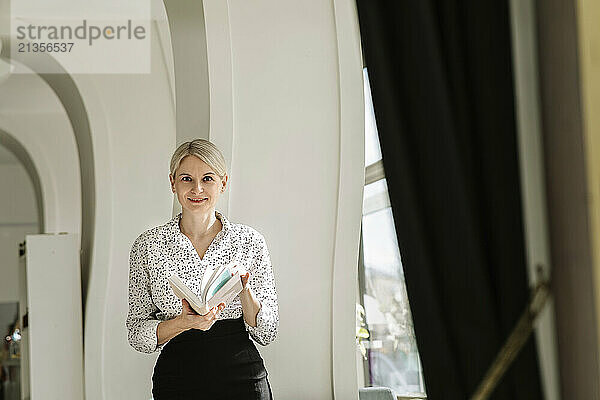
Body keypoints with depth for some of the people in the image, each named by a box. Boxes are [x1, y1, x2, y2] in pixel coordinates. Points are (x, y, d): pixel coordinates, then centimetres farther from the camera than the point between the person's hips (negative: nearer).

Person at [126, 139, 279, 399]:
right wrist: (183, 323, -18)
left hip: (242, 378, 0)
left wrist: (244, 288, -16)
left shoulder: (250, 241, -1)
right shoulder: (148, 246, -1)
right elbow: (137, 334, -1)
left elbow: (266, 334, 1)